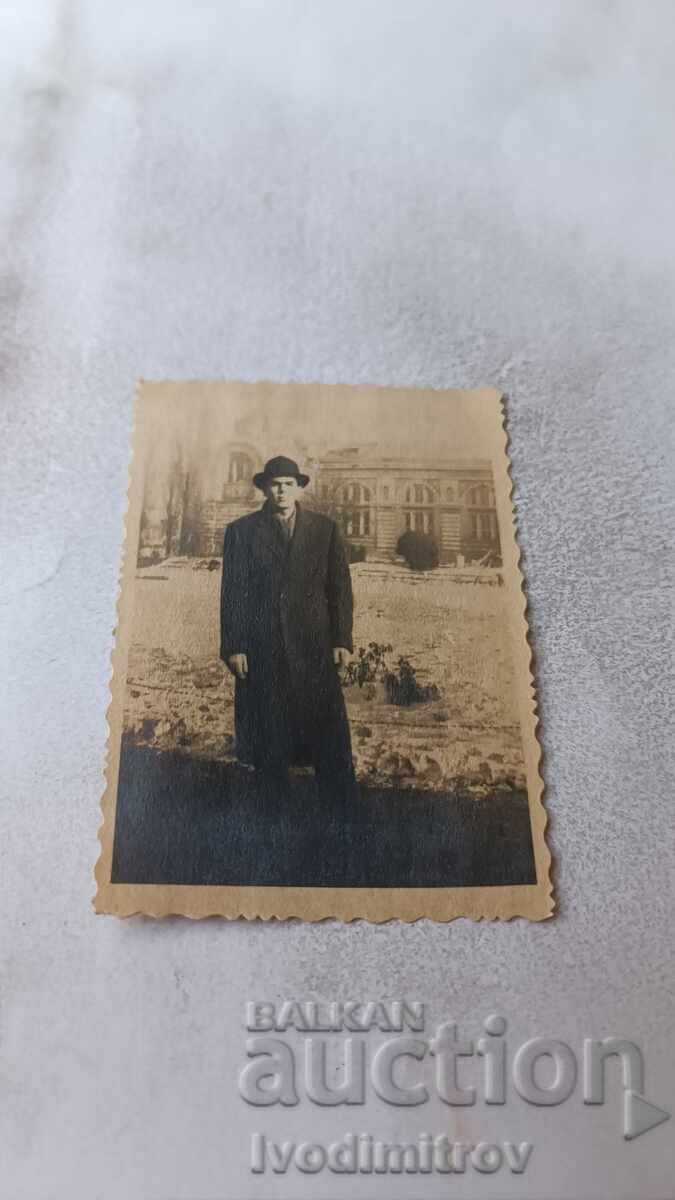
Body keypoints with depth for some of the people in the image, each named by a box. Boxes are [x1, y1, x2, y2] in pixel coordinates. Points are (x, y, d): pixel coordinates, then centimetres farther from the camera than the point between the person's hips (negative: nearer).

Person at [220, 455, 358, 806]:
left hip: (314, 645, 0)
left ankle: (342, 808, 8)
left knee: (327, 731, -1)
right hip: (261, 649, 0)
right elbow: (232, 594, 3)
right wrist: (233, 647, -3)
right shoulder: (241, 531, 5)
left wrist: (342, 640, -1)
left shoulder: (325, 529, 8)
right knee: (269, 737, 6)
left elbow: (340, 588, 6)